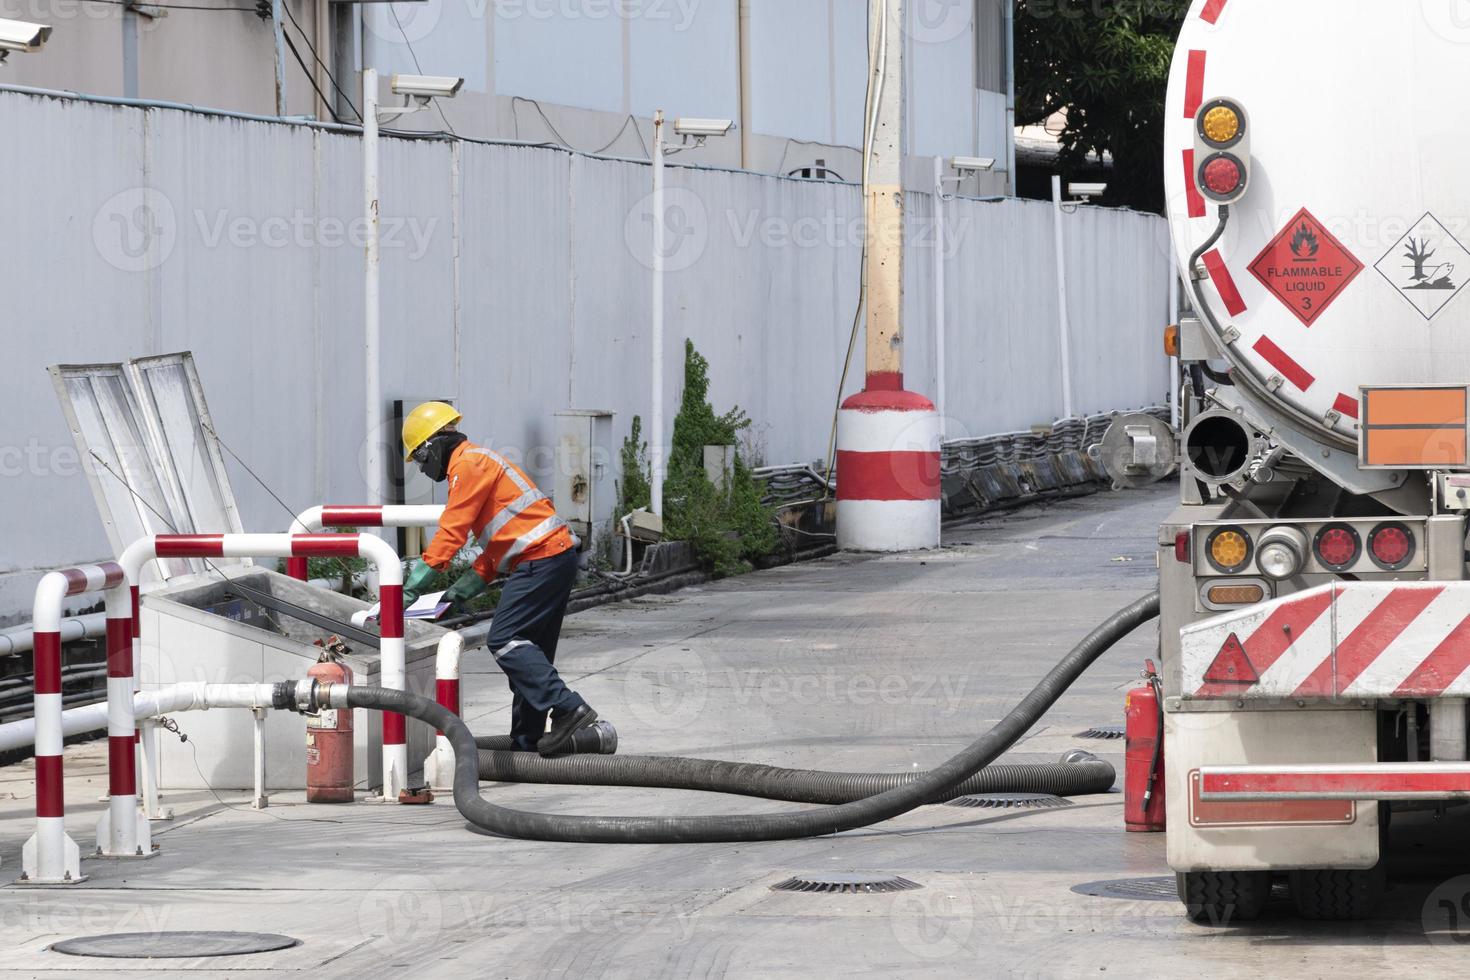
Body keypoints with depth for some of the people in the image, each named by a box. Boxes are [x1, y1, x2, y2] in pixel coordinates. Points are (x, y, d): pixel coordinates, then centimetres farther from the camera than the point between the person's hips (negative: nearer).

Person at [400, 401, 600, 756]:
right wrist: (465, 589, 20)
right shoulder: (480, 462, 25)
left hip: (540, 561, -10)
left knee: (505, 641, -13)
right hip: (559, 557, 10)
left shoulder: (468, 464, -8)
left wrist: (413, 586, -10)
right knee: (528, 648, 12)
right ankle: (527, 739, 13)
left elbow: (451, 532, -13)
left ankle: (567, 708, -21)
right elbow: (497, 543, 26)